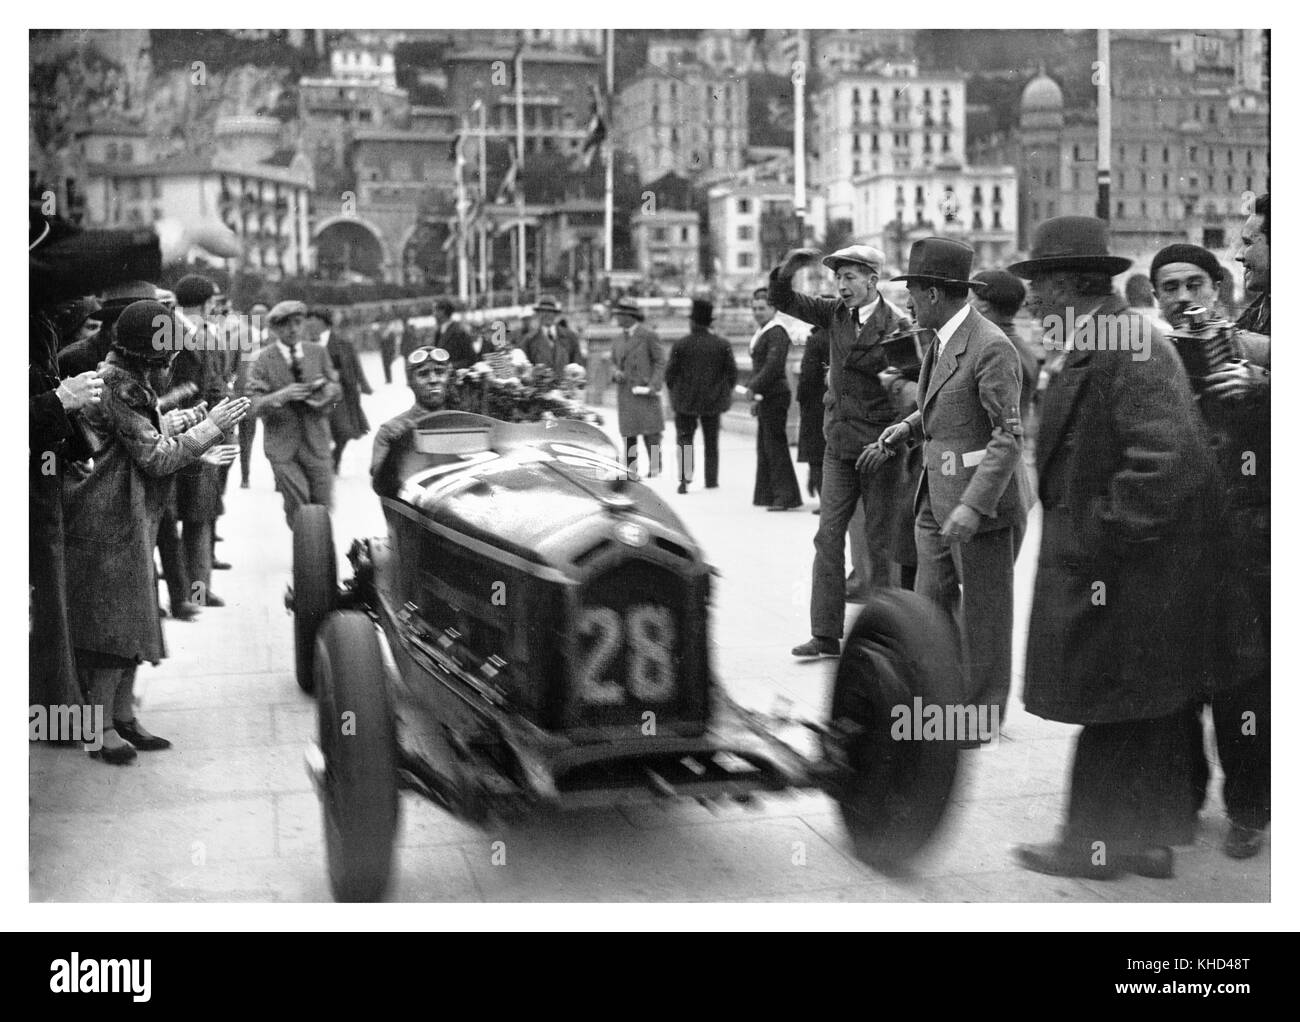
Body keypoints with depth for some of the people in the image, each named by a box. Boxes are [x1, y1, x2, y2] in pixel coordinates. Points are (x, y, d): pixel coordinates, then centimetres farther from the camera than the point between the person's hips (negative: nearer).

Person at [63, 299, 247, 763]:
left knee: (131, 621, 13)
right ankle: (102, 729, 3)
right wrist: (209, 426, -13)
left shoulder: (130, 379, 12)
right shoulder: (120, 385, -19)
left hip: (127, 521, 10)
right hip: (109, 522, -10)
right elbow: (156, 457, -19)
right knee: (115, 623, -5)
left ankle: (123, 716, 20)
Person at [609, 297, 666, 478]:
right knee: (628, 432, 3)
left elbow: (660, 362, -4)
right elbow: (612, 363, 17)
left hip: (645, 392, -5)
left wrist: (654, 386, -14)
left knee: (650, 431, -4)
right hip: (625, 392, 5)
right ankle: (630, 468, 9)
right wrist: (615, 373, -7)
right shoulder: (618, 340, 14)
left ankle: (654, 466, 5)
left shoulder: (648, 335, -3)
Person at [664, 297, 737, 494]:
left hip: (685, 402, -2)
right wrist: (724, 394, 12)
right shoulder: (722, 345, -4)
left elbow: (669, 375, -7)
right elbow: (732, 373, -2)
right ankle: (711, 480, 19)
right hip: (713, 402, 2)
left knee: (685, 439, 5)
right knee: (711, 442, 15)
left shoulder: (680, 345, -9)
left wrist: (675, 393, 10)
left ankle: (684, 478, -12)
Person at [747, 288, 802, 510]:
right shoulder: (761, 333, 16)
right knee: (765, 445, 14)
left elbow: (773, 364, -24)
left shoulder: (777, 333, -14)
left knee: (775, 445, -8)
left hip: (775, 395, -10)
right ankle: (768, 494, 21)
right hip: (765, 396, 10)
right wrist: (754, 389, 13)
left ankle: (786, 496, -5)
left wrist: (754, 387, -22)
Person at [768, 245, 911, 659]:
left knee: (880, 541, 3)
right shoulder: (835, 314, 6)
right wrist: (786, 271, -13)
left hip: (878, 447, -5)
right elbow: (782, 300, 6)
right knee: (828, 536, 4)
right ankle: (826, 635, 9)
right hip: (839, 445, 5)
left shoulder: (897, 324, -10)